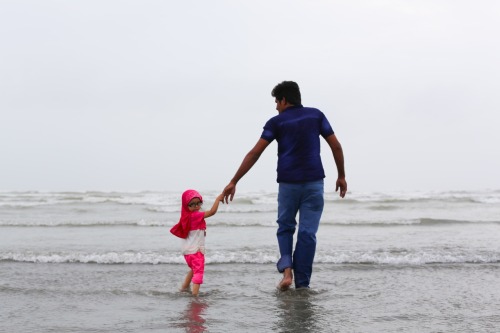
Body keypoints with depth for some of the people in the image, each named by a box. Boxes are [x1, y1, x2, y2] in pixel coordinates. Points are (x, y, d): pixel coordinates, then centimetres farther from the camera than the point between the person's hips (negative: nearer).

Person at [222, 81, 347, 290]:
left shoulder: (276, 122, 2)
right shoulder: (316, 115, 8)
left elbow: (254, 153, -4)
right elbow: (336, 147, 6)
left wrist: (234, 182, -3)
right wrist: (341, 176, 16)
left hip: (288, 183, -1)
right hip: (314, 182, 1)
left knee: (285, 228, 19)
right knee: (307, 233, 4)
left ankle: (287, 268, -2)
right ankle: (302, 284, 3)